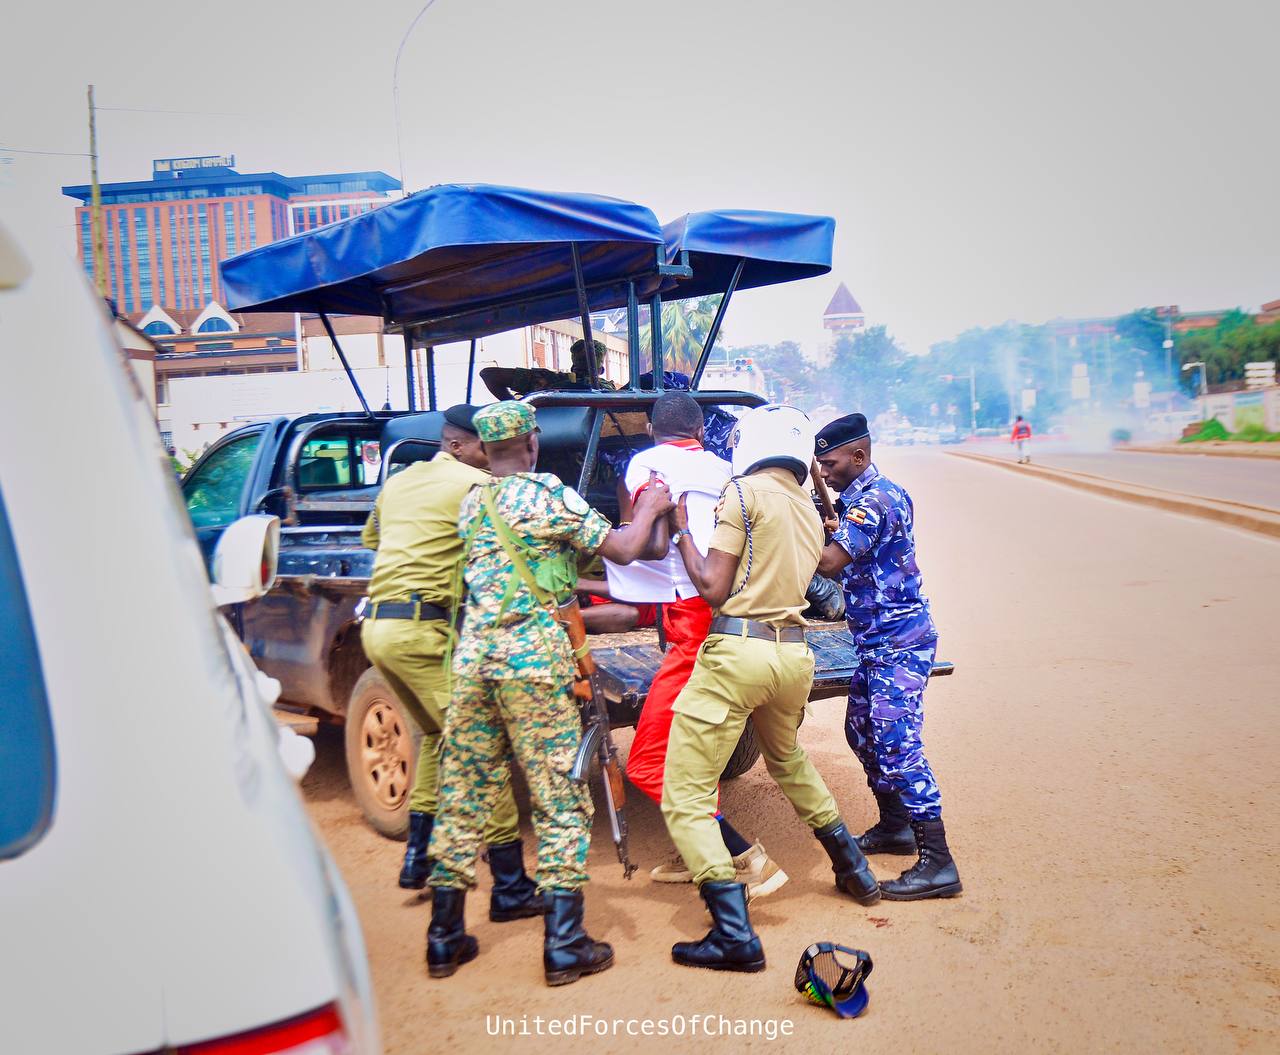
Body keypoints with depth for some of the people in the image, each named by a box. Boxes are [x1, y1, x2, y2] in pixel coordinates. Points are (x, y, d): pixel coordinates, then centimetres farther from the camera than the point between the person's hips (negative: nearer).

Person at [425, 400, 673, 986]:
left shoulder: (470, 505, 17)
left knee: (463, 796, 11)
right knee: (559, 798, 2)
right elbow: (622, 550, -3)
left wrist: (576, 591, 33)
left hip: (473, 656, 6)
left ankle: (444, 939, 19)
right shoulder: (547, 493, -2)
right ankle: (564, 946, 3)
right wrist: (651, 507, 13)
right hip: (534, 658, -6)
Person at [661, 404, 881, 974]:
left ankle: (734, 935, -8)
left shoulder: (744, 491, -4)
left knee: (685, 798, -1)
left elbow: (713, 589, -7)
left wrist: (681, 529, 4)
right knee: (788, 761, 35)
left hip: (737, 652, -7)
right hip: (794, 656, 8)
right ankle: (854, 871, 45)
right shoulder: (810, 511, 16)